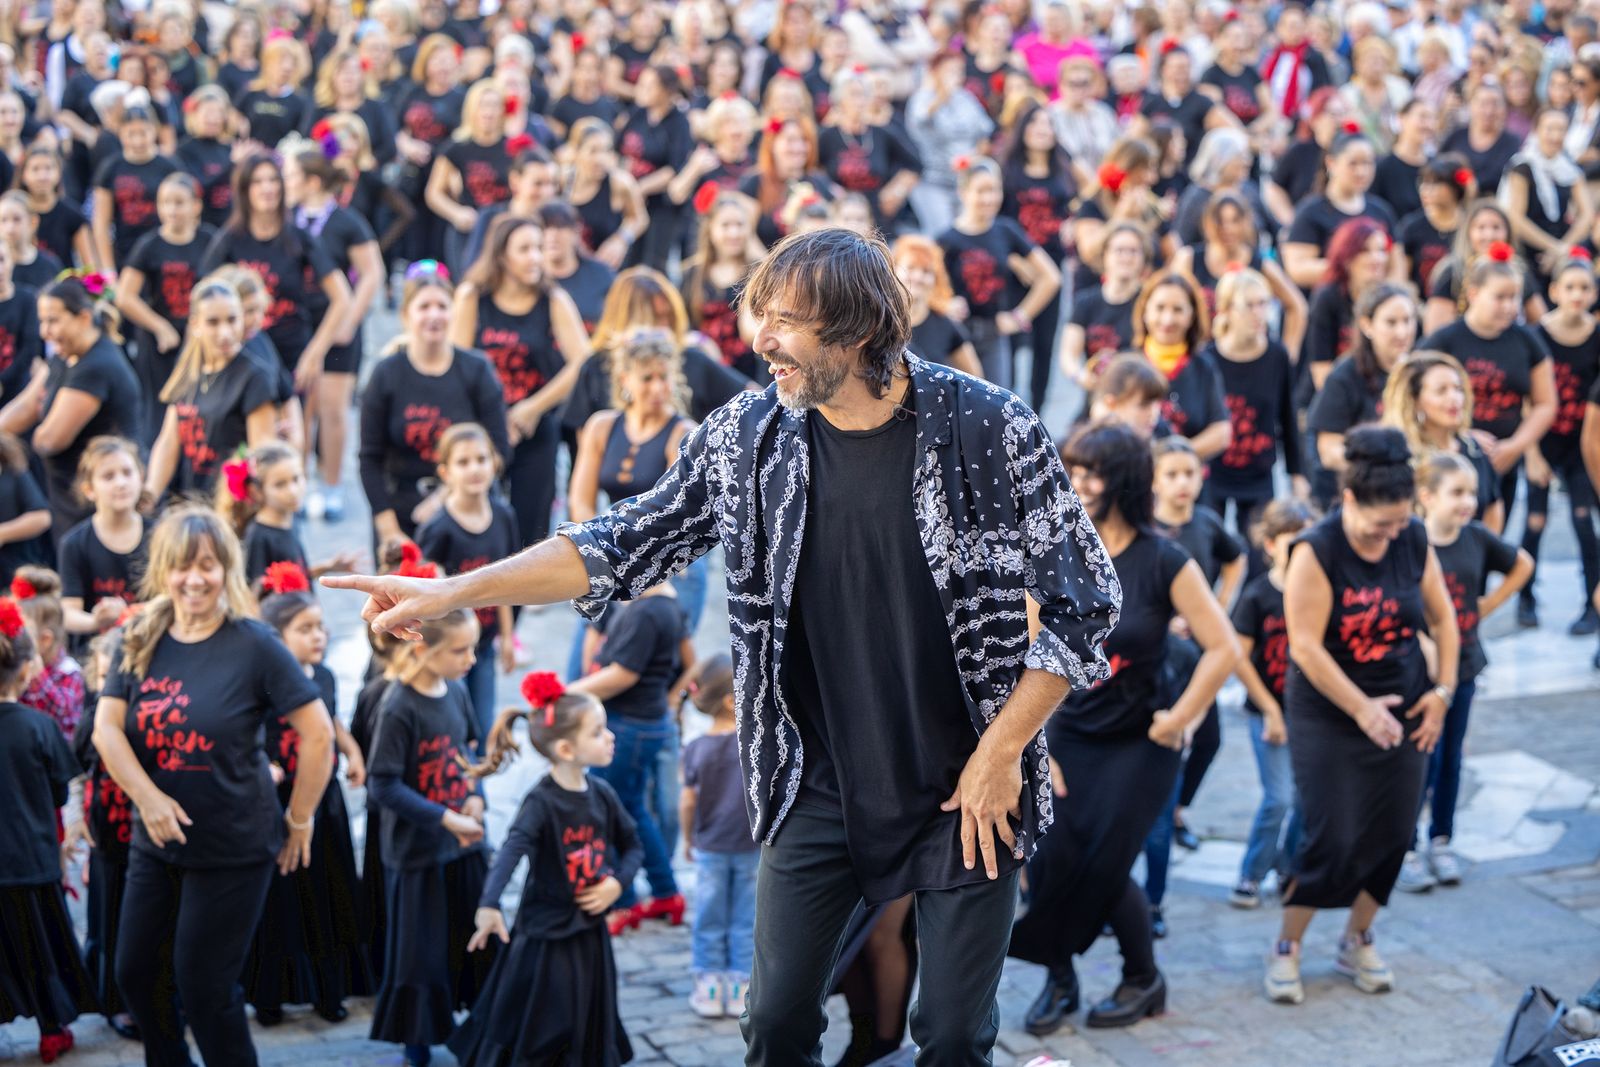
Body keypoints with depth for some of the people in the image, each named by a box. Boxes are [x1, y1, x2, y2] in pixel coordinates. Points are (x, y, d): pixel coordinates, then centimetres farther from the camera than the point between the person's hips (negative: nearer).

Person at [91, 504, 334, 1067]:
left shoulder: (253, 644, -14)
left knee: (204, 987, 0)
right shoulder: (142, 640, -1)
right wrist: (148, 798, -19)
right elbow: (106, 728, -5)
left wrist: (299, 820, -7)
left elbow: (318, 734, -13)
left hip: (234, 847, -5)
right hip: (156, 840, 5)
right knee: (136, 973, 14)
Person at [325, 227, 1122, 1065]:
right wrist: (454, 592, -5)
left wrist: (1000, 751, -11)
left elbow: (1086, 599, -8)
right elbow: (627, 547, 3)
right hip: (818, 786, 3)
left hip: (963, 788, -3)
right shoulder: (746, 437, -4)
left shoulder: (990, 430, -14)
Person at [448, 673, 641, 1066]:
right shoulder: (541, 802, -20)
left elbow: (632, 845, 14)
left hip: (590, 934, 6)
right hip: (543, 937, -6)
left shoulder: (602, 794, 0)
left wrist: (617, 882, -6)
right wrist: (488, 906, -51)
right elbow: (511, 852, -35)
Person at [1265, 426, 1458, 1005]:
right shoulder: (1316, 552, -18)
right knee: (1332, 838, -8)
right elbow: (1305, 647, -20)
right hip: (1328, 716, -5)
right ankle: (1286, 949, 9)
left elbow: (1442, 618, 9)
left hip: (1403, 714, 5)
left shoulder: (1414, 541, -3)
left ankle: (1357, 941, 25)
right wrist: (1361, 708, -21)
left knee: (1392, 833, 7)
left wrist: (1443, 689, 1)